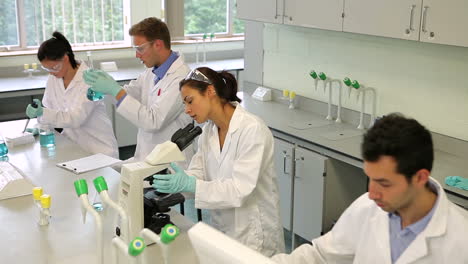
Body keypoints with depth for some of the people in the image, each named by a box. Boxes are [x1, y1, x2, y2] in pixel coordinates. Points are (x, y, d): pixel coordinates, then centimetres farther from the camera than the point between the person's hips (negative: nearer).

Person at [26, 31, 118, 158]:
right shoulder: (53, 79, 5)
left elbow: (76, 118, -22)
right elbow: (49, 108, 14)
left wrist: (41, 113, -31)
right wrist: (40, 125, -7)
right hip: (71, 145, 6)